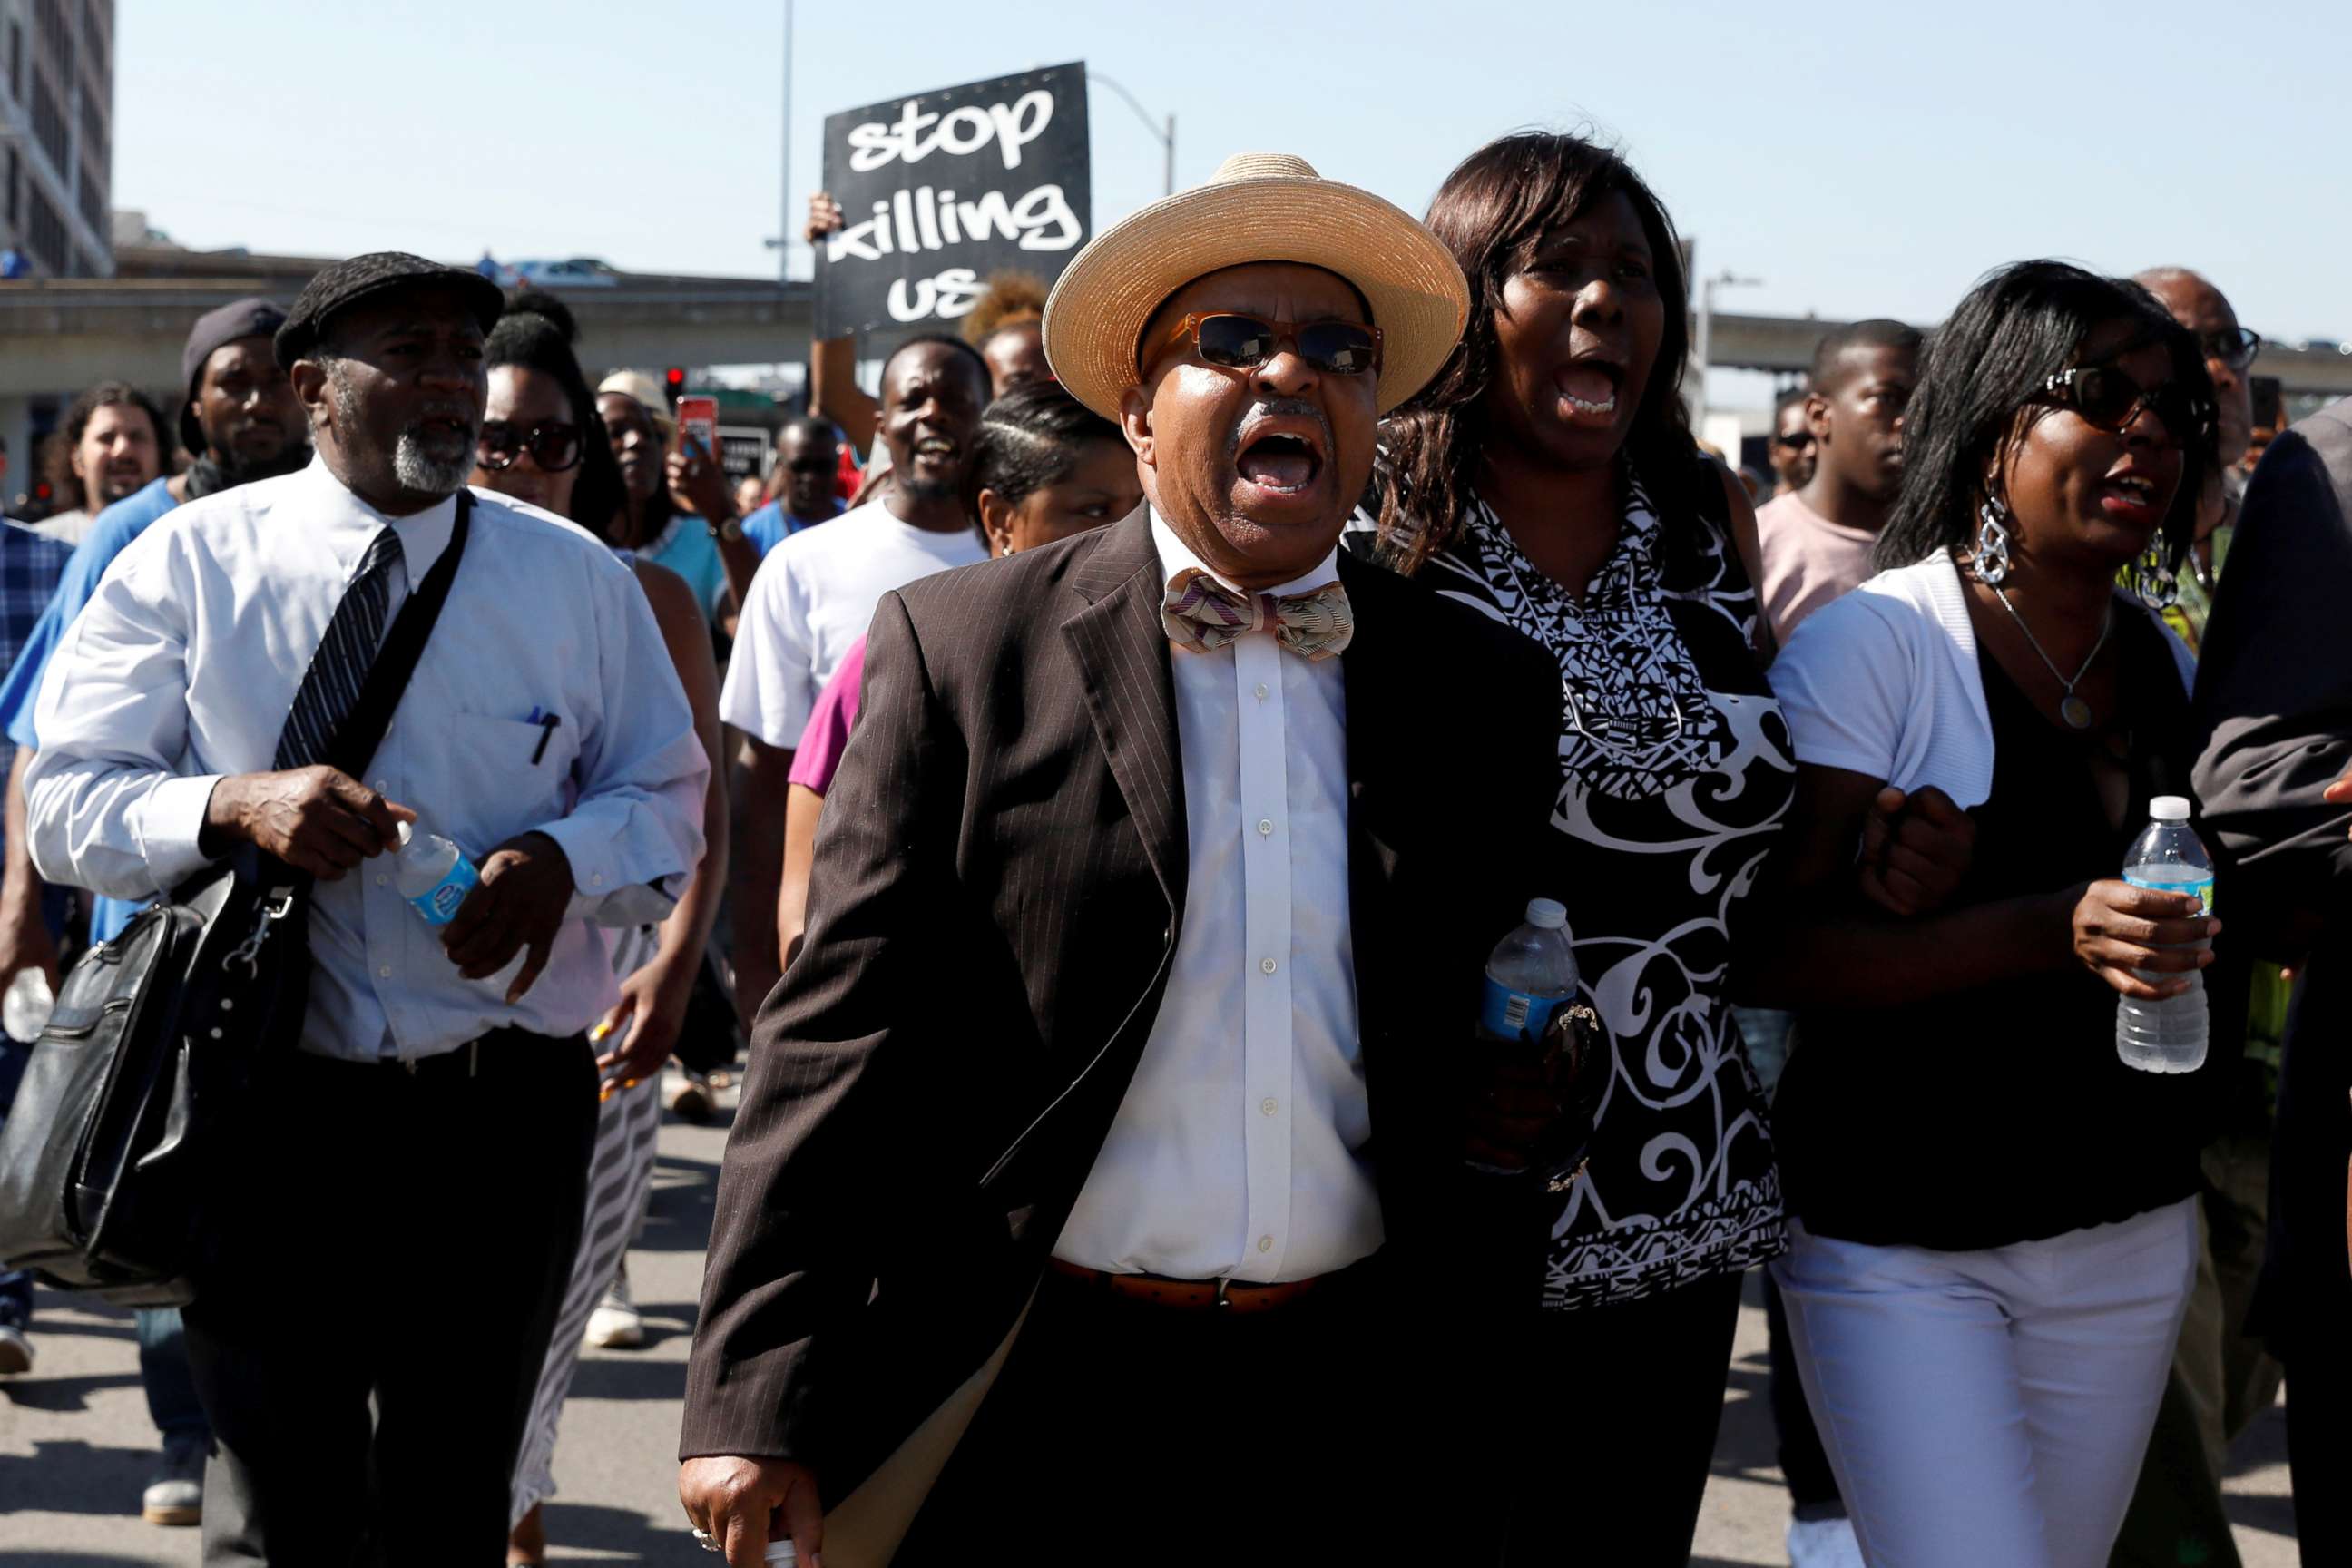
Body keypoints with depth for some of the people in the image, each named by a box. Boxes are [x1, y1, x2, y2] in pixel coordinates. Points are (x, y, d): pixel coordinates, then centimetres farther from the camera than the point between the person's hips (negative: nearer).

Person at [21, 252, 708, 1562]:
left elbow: (671, 803, 10)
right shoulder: (191, 562, 1)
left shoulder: (577, 577, 7)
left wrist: (560, 860, -13)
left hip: (506, 1103, 2)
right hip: (270, 1101, -2)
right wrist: (235, 806, -21)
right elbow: (63, 802, -1)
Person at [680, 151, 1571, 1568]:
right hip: (1024, 1417, -2)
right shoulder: (961, 645, -2)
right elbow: (845, 1033, -5)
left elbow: (1502, 1037, 11)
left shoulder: (1487, 687, 6)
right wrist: (762, 1399, -10)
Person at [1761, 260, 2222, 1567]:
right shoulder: (1874, 642, -12)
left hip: (2130, 1237, 6)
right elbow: (1780, 951, -20)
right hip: (1899, 1248, -6)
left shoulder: (2166, 662, 9)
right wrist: (2052, 931, -30)